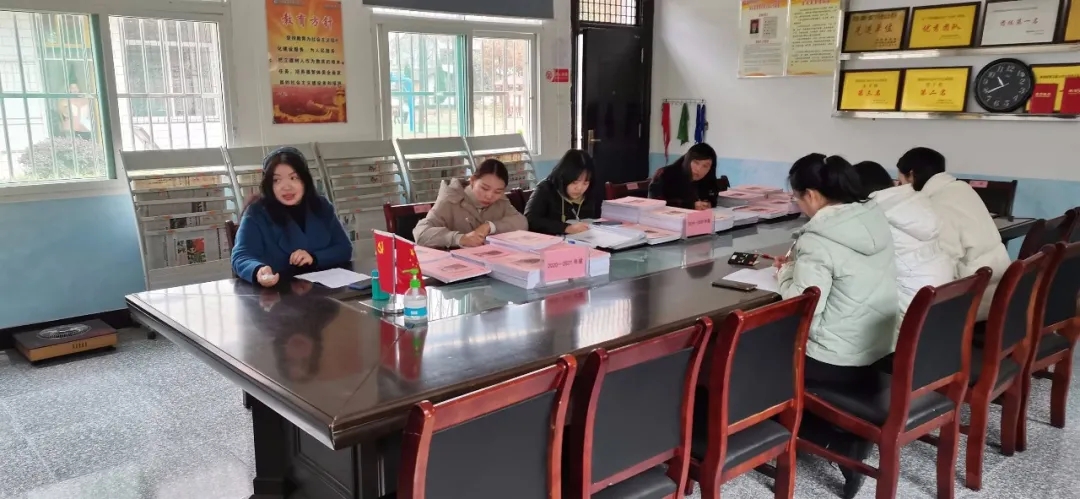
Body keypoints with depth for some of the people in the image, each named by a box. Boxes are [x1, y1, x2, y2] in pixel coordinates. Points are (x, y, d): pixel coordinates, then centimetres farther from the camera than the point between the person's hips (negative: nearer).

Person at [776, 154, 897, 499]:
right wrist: (798, 263, 11)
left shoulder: (817, 239, -24)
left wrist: (786, 274, -6)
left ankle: (838, 437, 8)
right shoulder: (875, 218, 1)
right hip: (879, 349, 8)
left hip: (837, 361, -8)